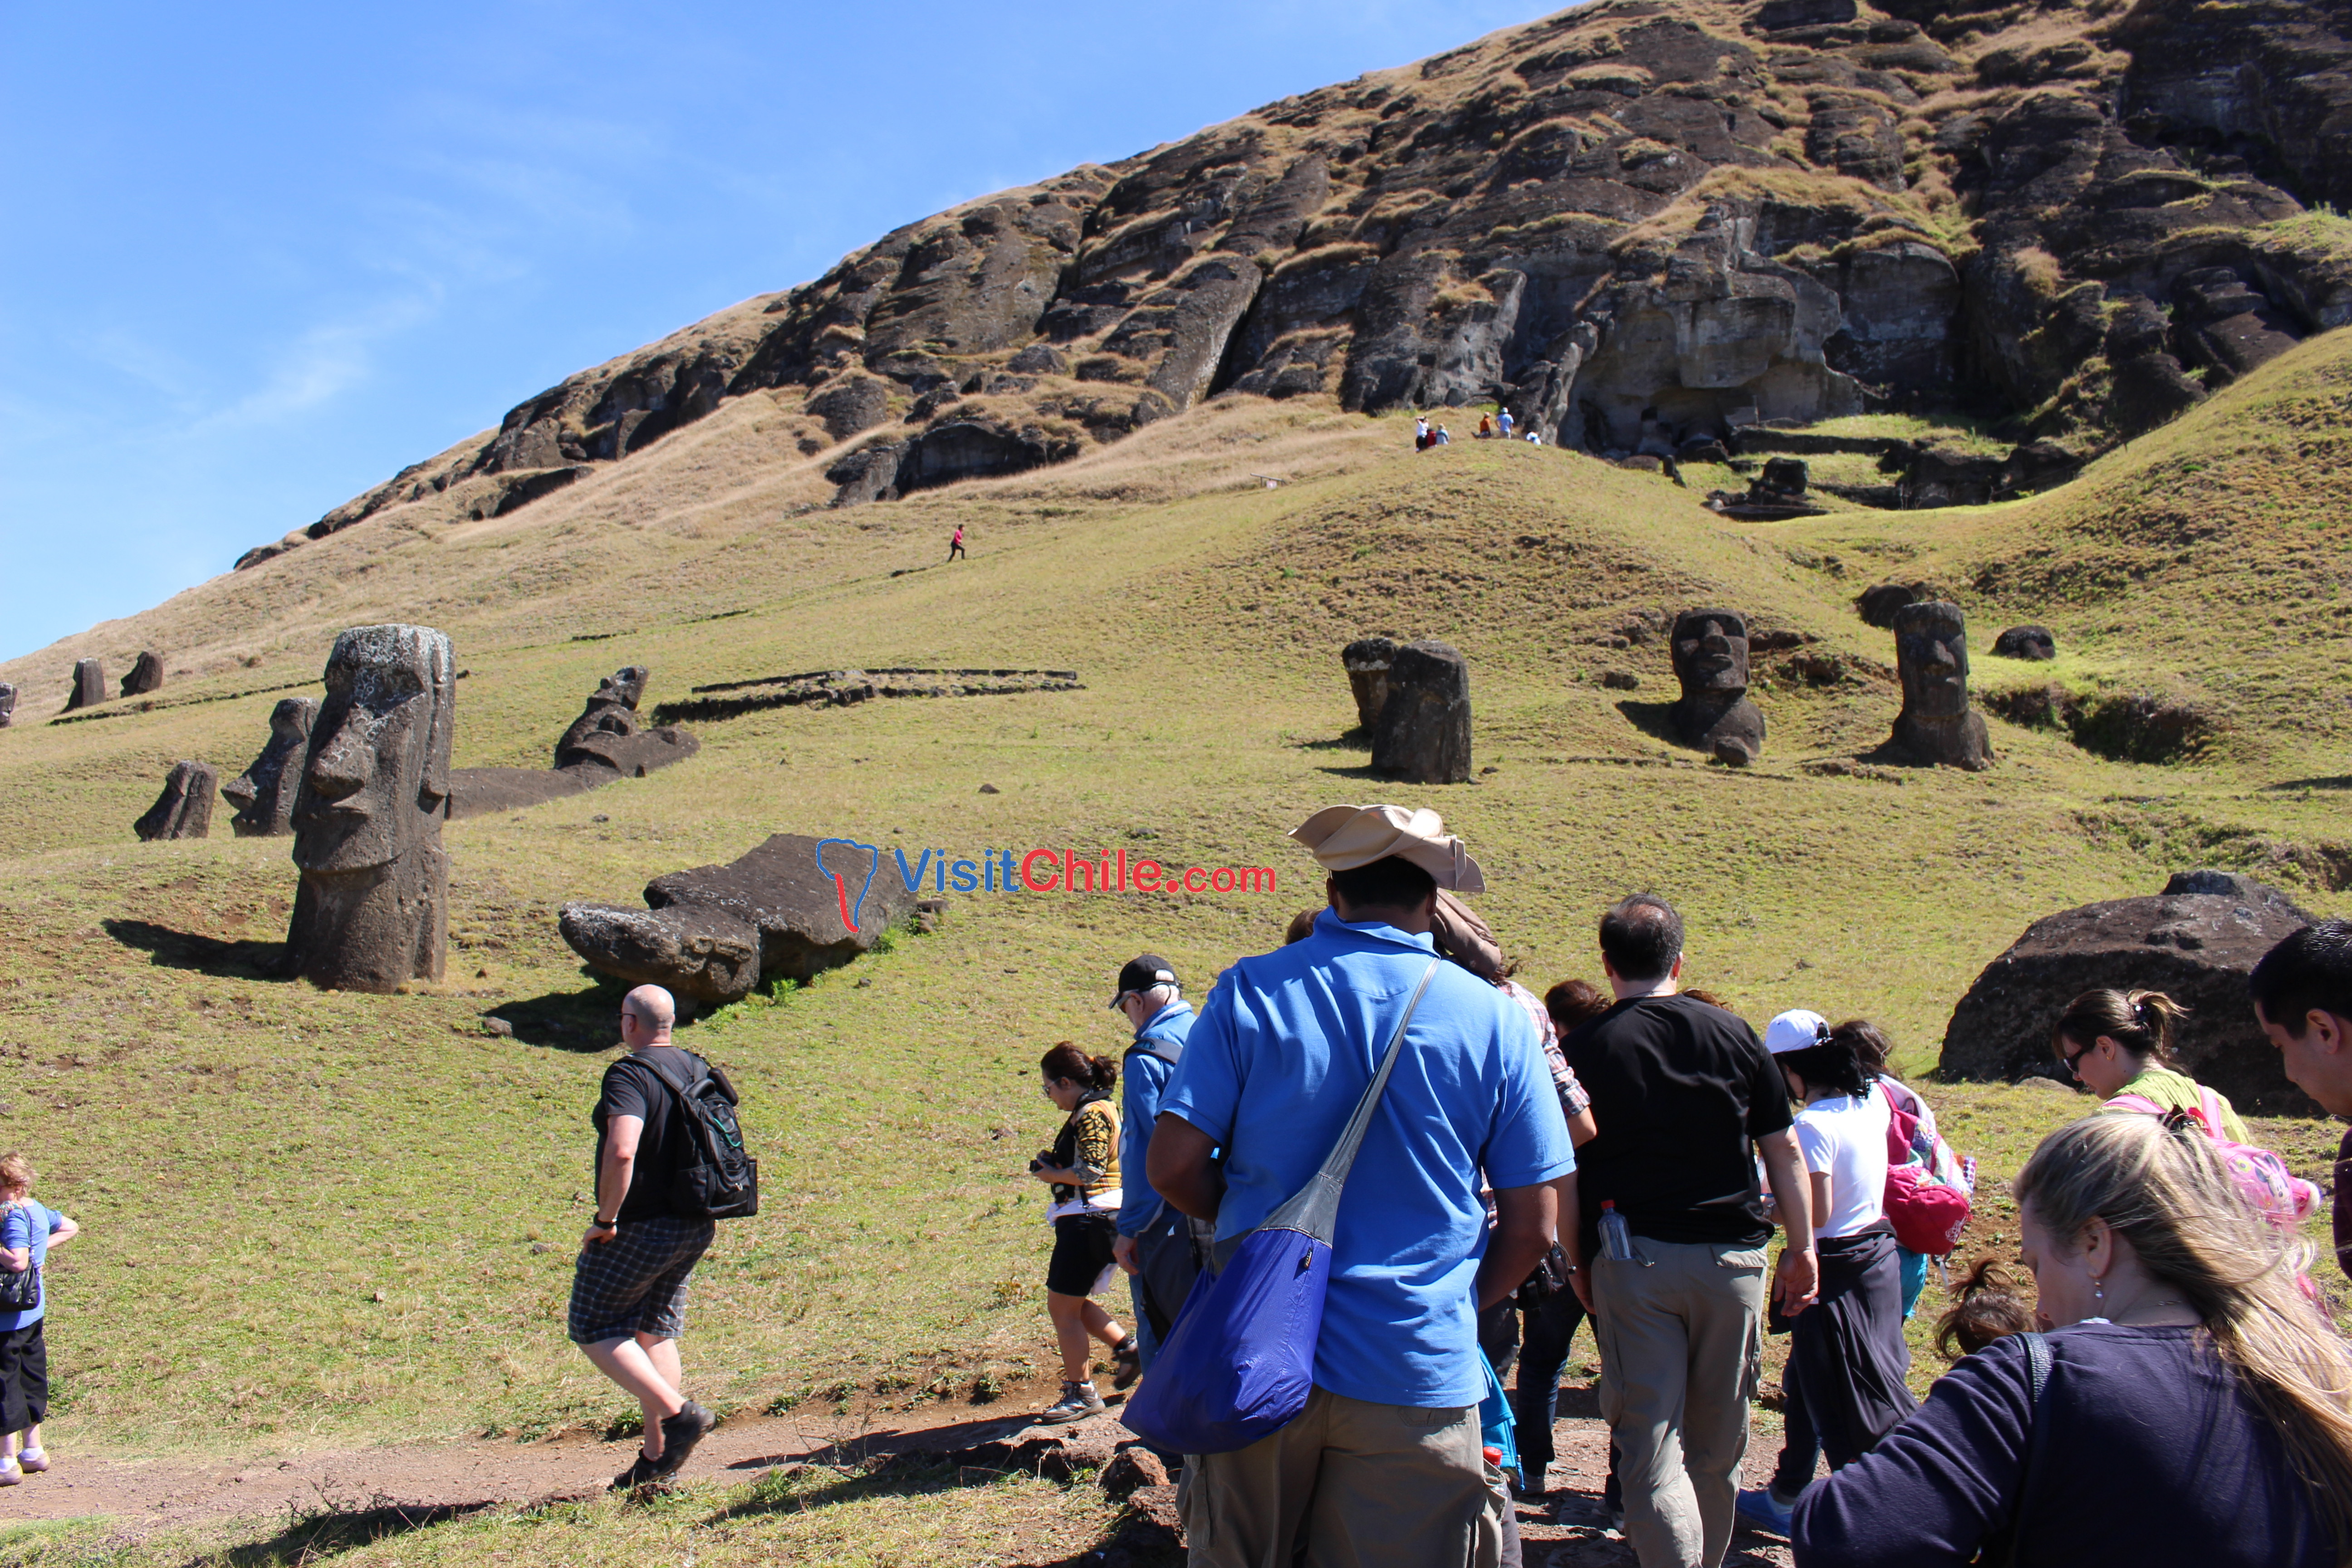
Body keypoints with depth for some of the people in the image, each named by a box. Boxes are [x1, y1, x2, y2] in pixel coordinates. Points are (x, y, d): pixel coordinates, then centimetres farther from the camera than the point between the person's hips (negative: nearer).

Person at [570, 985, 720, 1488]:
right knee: (655, 1333, 18)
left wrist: (606, 1219, -22)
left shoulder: (629, 1075, -19)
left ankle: (679, 1413, -6)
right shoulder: (697, 1069, 6)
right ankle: (657, 1458, 20)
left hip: (639, 1229, -8)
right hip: (694, 1228, 8)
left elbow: (621, 1152, -34)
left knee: (593, 1328, 8)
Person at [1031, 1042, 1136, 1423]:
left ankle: (1081, 1393, 8)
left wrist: (1053, 1175, -9)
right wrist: (1054, 1167, 8)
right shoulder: (1094, 1109, 15)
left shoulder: (1091, 1113, -16)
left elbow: (1091, 1170, -24)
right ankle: (1127, 1346, 21)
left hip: (1089, 1218, -11)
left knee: (1063, 1307, -1)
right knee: (1071, 1304, 19)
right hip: (1092, 1218, 11)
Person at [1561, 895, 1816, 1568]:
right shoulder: (1733, 1034, 2)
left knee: (1651, 1443, -1)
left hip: (1631, 1259, -2)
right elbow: (1783, 1148, 4)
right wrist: (1802, 1249, 11)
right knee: (1717, 1447, 17)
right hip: (1731, 1259, 3)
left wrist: (1580, 1264, 5)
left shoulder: (1581, 1048, -4)